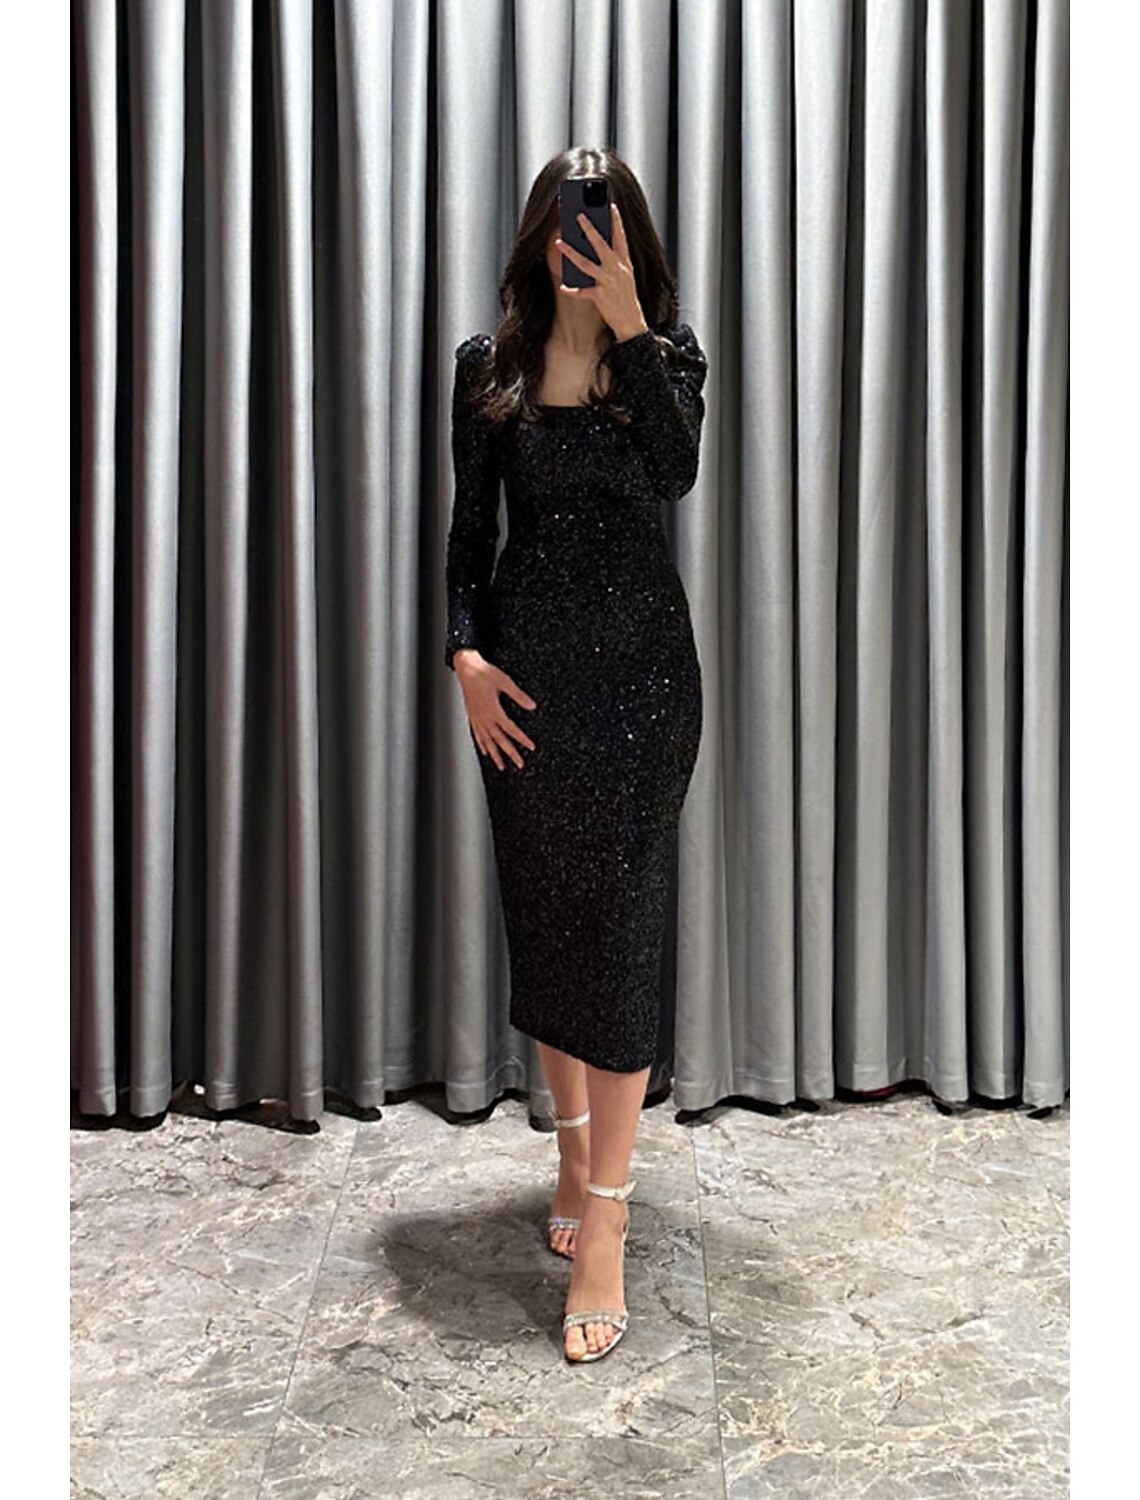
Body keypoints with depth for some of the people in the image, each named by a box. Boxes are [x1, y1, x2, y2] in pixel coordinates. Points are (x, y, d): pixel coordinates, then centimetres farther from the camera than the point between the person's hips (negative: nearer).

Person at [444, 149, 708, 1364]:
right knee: (540, 911, 9)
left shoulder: (664, 350, 3)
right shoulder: (488, 363, 7)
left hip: (637, 660, -2)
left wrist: (628, 329, -19)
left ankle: (601, 1227, -3)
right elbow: (468, 526, 6)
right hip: (525, 663, 3)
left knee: (618, 921, -6)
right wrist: (466, 655, -7)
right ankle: (576, 1148, 29)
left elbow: (674, 474, -17)